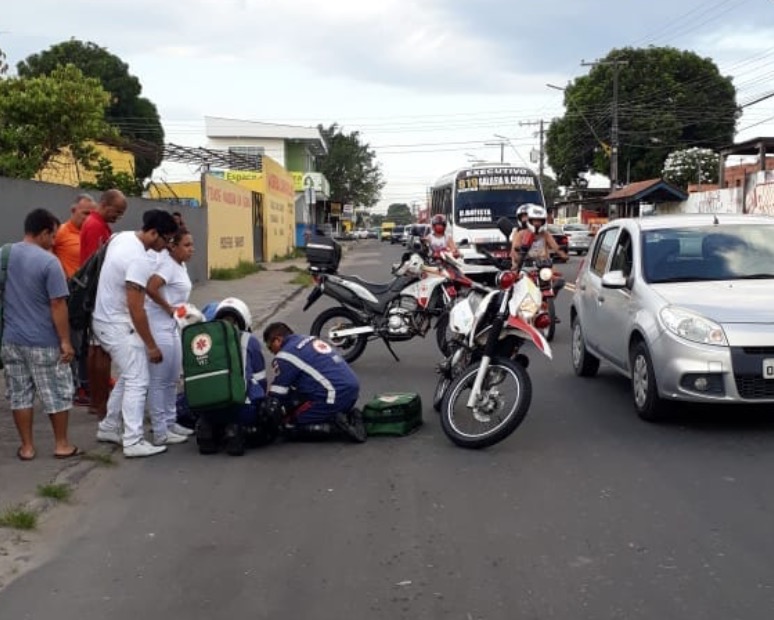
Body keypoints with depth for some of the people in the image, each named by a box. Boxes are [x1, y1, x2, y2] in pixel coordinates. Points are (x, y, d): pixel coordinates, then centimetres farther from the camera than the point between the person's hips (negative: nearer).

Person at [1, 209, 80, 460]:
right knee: (57, 394, 8)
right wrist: (65, 341, -11)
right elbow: (58, 305, -16)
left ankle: (27, 446, 17)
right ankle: (61, 444, 16)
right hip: (44, 341, -5)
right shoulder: (48, 261, -16)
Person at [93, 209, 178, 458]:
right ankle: (133, 442, -4)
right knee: (138, 381, -6)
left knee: (127, 377, 20)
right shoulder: (139, 260, -26)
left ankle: (109, 428, 28)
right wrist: (151, 345, -18)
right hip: (118, 326, -10)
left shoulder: (122, 237, 3)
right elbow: (136, 309, -25)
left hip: (105, 320, 10)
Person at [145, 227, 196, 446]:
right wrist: (168, 308, -19)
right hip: (159, 328, -10)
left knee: (172, 379, 17)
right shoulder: (168, 264, -16)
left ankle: (170, 423, 29)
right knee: (159, 381, -3)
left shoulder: (180, 265, 13)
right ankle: (160, 432, 3)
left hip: (171, 327, 10)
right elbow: (151, 288, -31)